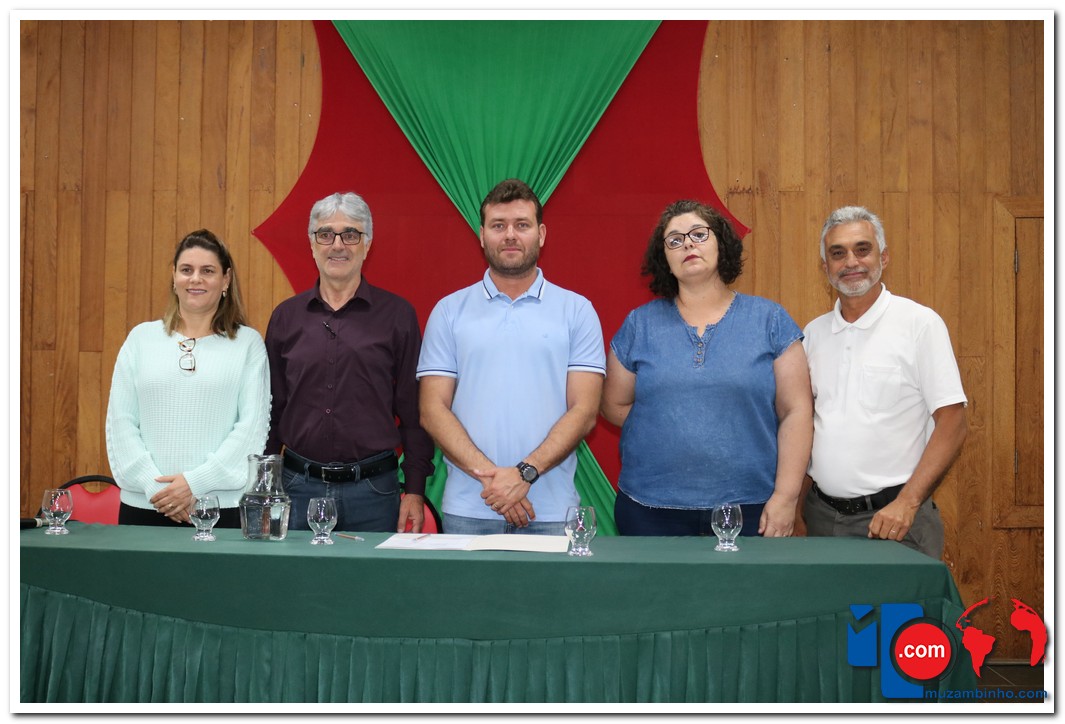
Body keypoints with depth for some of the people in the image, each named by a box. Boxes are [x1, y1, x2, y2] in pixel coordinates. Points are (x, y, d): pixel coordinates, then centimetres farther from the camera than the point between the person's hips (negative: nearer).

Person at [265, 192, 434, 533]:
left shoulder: (397, 315, 0)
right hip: (299, 487, 2)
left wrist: (415, 490, -4)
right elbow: (272, 410, 11)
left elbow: (413, 410, 0)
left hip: (373, 490, -2)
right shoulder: (286, 316, 7)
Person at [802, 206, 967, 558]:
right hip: (823, 513, 4)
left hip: (894, 516, -4)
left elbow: (952, 425, -9)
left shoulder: (920, 323, -6)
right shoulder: (814, 332, 8)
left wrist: (907, 503, -17)